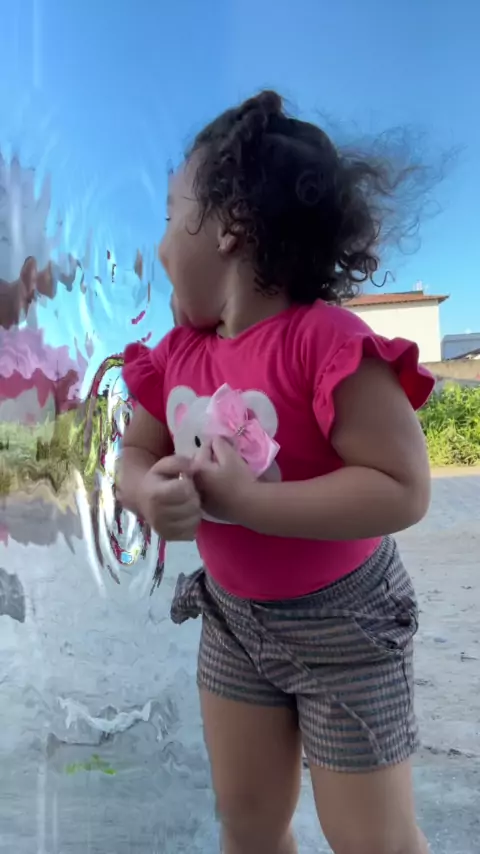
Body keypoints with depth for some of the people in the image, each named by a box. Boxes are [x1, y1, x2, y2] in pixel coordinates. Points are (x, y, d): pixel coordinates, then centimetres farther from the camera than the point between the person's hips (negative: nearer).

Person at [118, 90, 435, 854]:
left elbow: (404, 490, -30)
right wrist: (152, 494, -23)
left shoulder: (327, 342, -26)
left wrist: (244, 500, -32)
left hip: (341, 624, -5)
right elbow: (135, 458, 1)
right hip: (233, 617, 6)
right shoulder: (176, 353, -4)